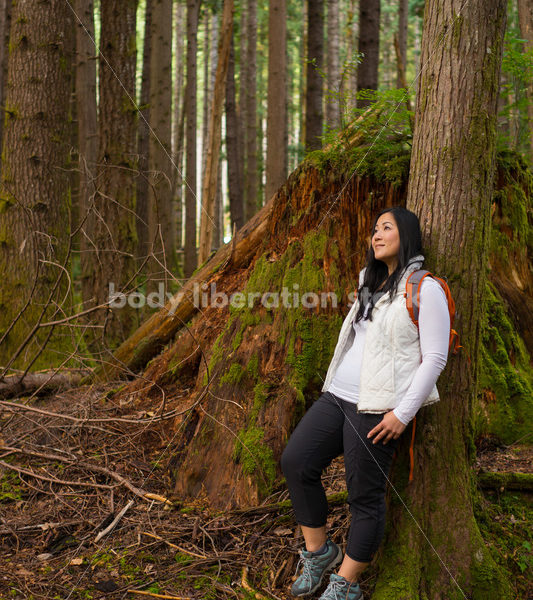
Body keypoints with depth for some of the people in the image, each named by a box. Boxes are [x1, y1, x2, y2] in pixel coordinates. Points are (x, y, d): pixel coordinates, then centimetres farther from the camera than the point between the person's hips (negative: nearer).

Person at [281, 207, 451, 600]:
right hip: (338, 397, 8)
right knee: (295, 461, 0)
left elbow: (435, 358, -11)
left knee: (366, 495, -1)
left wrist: (403, 413, -16)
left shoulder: (424, 290, -7)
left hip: (378, 408, -8)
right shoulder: (371, 286, 19)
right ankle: (319, 551, 16)